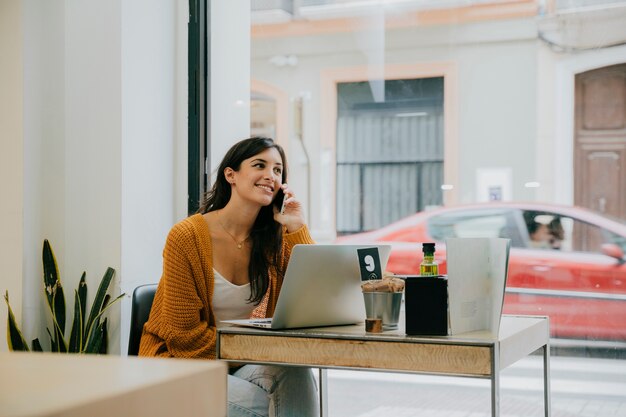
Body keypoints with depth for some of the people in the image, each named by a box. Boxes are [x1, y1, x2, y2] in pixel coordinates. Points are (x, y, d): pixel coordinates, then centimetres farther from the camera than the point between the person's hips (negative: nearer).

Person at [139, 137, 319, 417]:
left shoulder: (276, 239, 1)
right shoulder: (186, 236, -15)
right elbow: (184, 333, -14)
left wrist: (297, 228, -14)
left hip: (245, 359, 5)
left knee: (295, 372, -27)